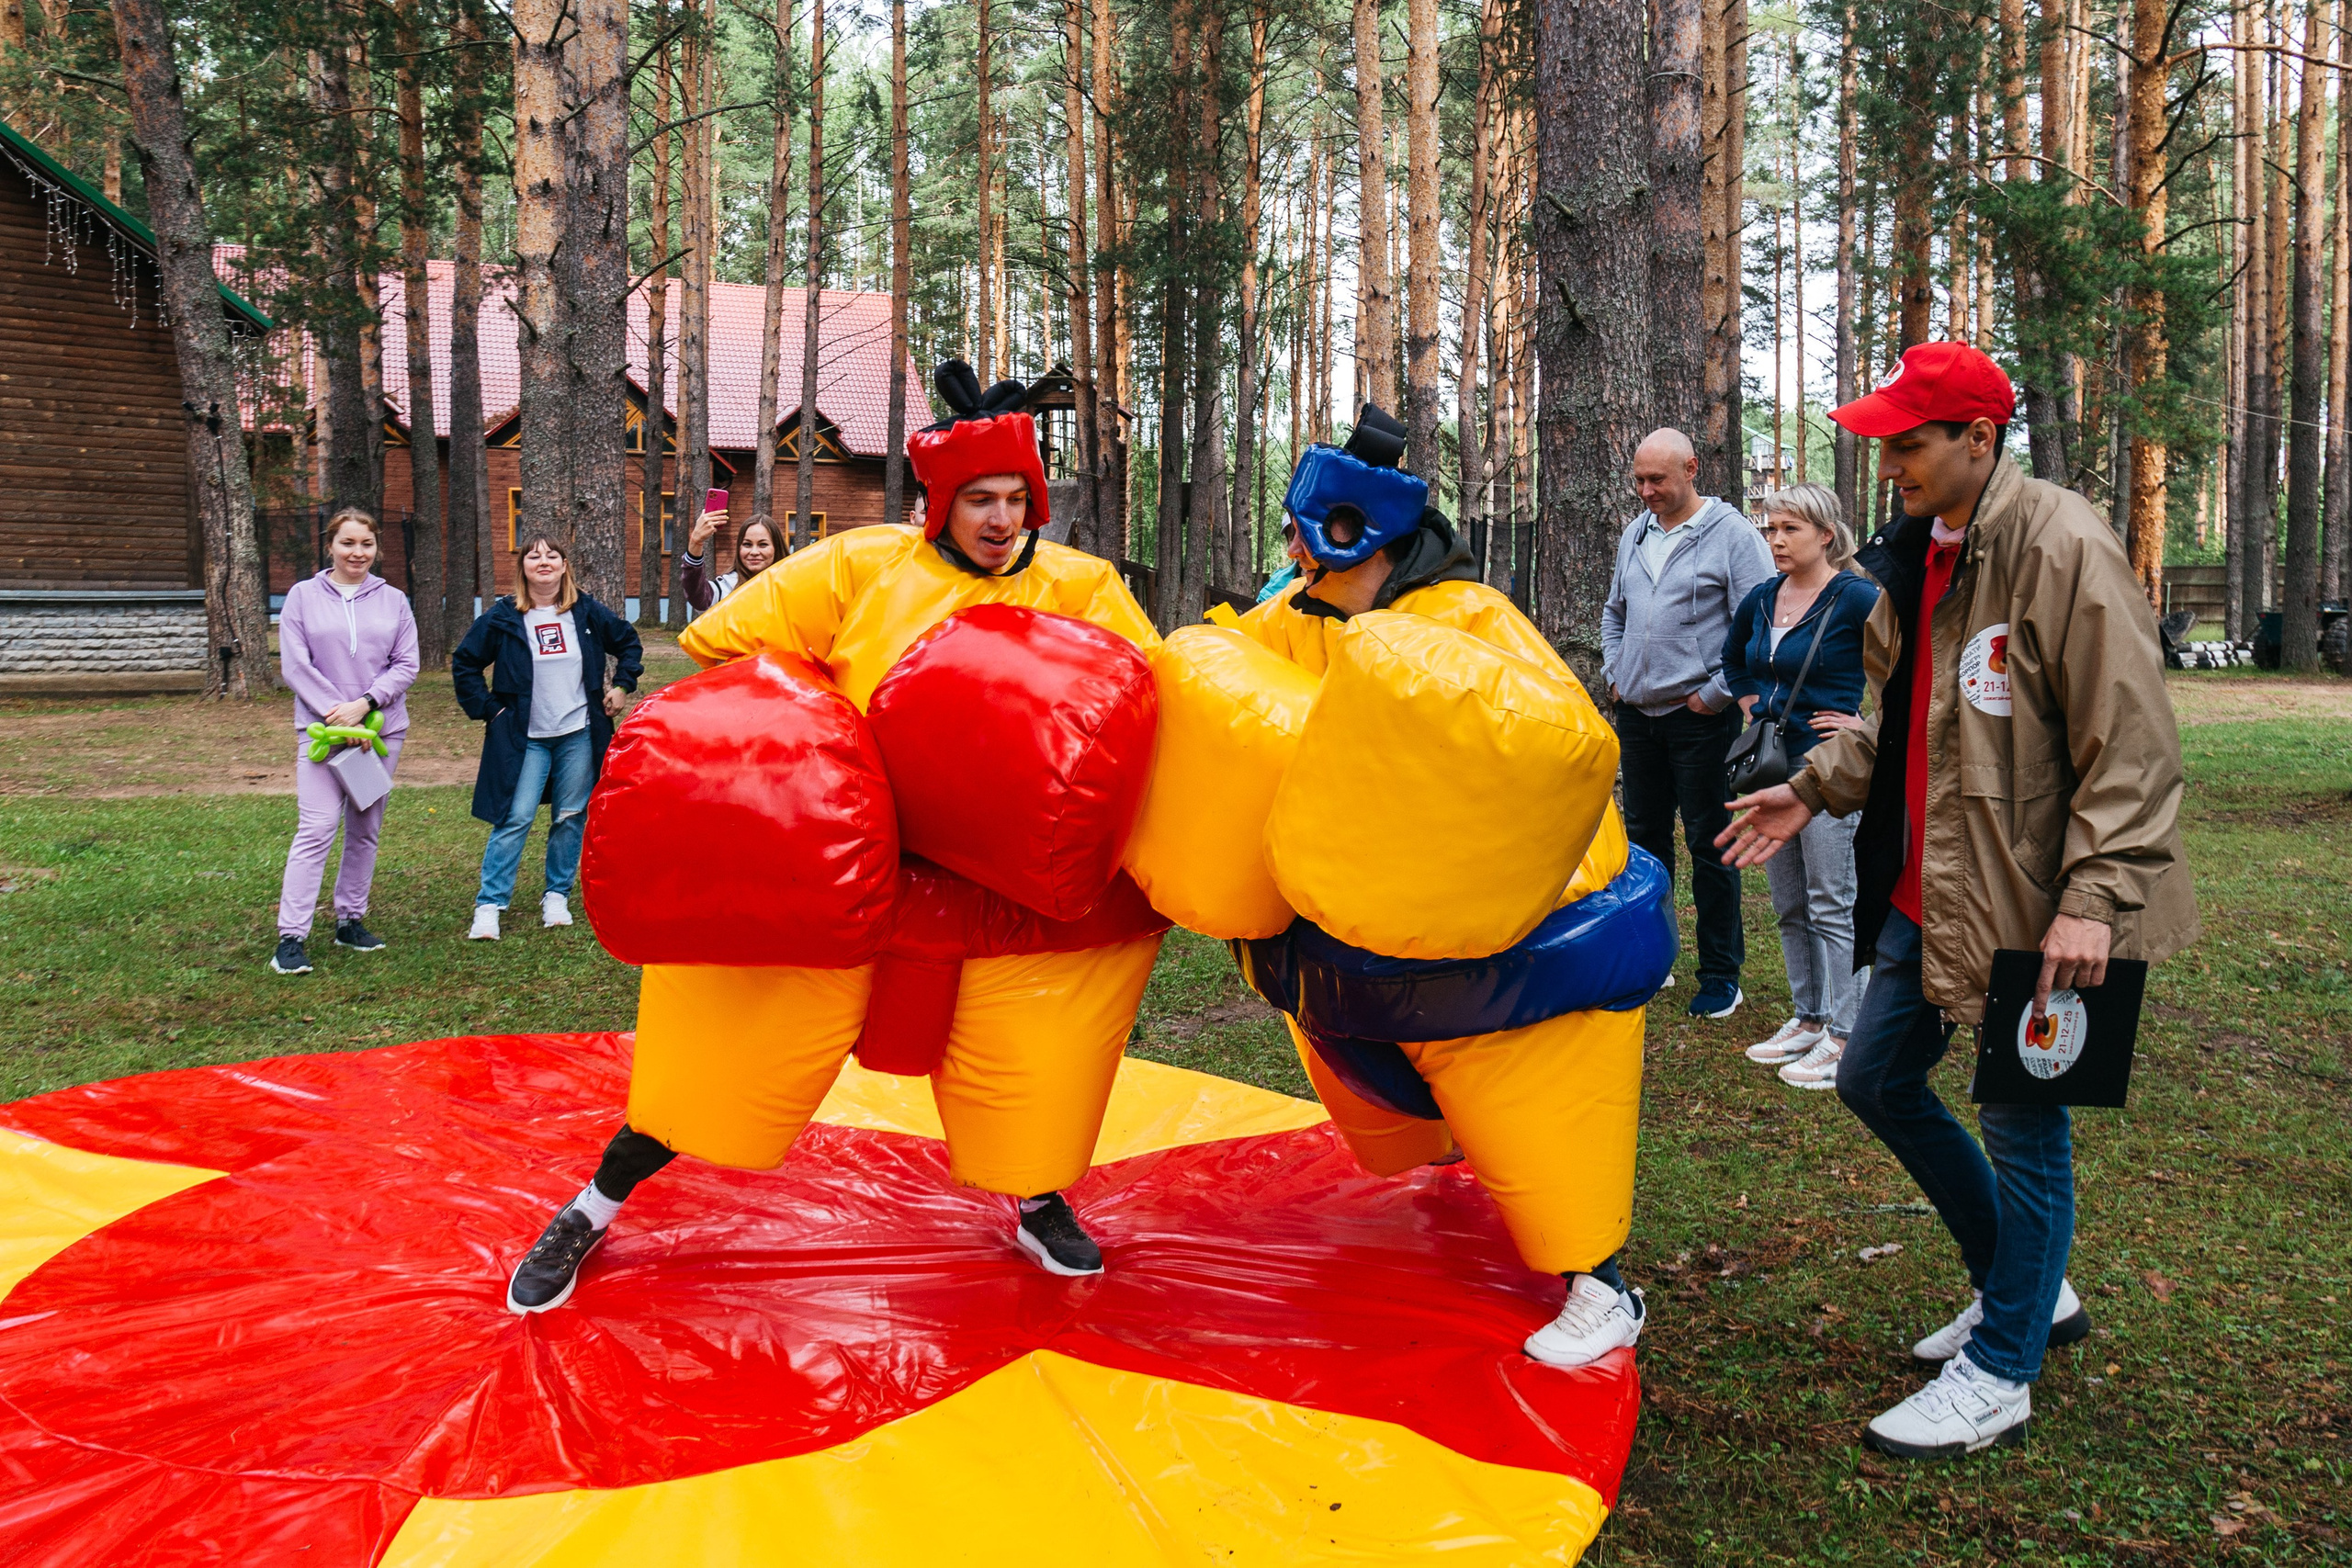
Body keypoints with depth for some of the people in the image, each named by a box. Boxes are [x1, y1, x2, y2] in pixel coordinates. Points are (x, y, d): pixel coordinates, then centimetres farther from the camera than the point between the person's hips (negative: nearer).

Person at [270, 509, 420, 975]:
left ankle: (350, 920, 22)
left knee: (365, 830, 10)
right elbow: (294, 664, -4)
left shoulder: (394, 601, 8)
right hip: (321, 728, -3)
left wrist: (364, 703, -12)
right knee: (316, 828, -12)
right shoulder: (303, 596, 2)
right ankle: (291, 937, -11)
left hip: (382, 728, 3)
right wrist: (336, 713, -13)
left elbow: (406, 665, 2)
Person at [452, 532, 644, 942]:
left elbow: (629, 642, 18)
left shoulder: (587, 611, 3)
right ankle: (489, 904, -2)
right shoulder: (503, 616, -2)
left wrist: (622, 686, 9)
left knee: (571, 817, 6)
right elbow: (464, 662, 6)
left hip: (579, 735, 2)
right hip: (526, 738, -2)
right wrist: (487, 709, -1)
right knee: (514, 819, -8)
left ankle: (557, 896, 20)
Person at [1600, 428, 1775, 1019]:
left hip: (1701, 717, -7)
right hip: (1636, 715, 7)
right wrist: (1614, 673, 13)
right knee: (1644, 836, 15)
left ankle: (1721, 976, 10)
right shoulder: (1634, 535, 12)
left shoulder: (1733, 534, -9)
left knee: (1709, 845, 0)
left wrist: (1715, 695, -13)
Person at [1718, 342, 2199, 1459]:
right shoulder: (1912, 556, 10)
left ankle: (1999, 1375, 20)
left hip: (2031, 899, -9)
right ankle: (2024, 1286, 35)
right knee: (1875, 1080, 16)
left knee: (2022, 1126, 4)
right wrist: (1814, 788, 9)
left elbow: (2130, 745, -19)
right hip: (1929, 888, 9)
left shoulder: (2063, 549, -17)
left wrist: (2096, 894, -24)